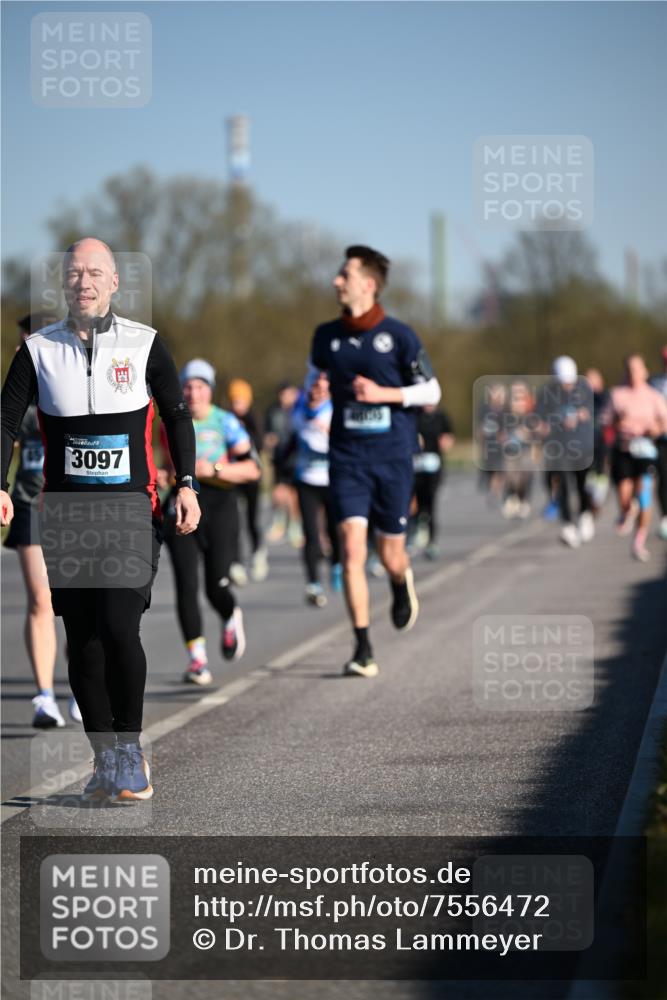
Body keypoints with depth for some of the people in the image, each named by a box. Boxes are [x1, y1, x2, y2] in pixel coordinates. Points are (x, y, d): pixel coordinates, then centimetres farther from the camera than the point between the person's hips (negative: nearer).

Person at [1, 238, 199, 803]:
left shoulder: (144, 345, 3)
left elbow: (177, 416, 10)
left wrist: (187, 486, 0)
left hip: (131, 510, -2)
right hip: (65, 516, 2)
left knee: (119, 628, -15)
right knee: (82, 640, 1)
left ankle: (131, 749, 1)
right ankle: (106, 761, 10)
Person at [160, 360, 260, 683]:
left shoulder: (226, 423, -1)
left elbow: (252, 469, -7)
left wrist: (214, 470, -18)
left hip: (218, 506, -2)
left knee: (216, 587, -7)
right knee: (186, 585, -11)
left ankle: (232, 620, 29)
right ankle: (196, 657, -6)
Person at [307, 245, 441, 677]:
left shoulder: (399, 336, -6)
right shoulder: (327, 336, 5)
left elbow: (432, 390, -2)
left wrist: (384, 393, -15)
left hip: (393, 458, -2)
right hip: (347, 458, 2)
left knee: (390, 555, 6)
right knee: (352, 548, -13)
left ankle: (402, 583, 46)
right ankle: (363, 649, -10)